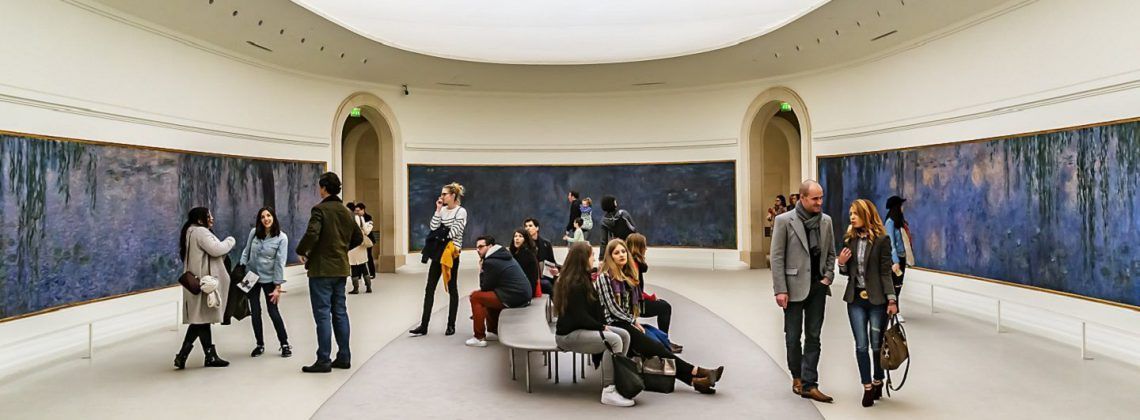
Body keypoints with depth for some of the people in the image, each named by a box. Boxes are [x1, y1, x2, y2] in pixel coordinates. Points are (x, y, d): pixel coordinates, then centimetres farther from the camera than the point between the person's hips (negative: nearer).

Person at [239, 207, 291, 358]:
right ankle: (260, 344, 22)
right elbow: (246, 252, 8)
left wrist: (278, 287, -15)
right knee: (255, 312, 7)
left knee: (273, 311, -2)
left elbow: (280, 262, -14)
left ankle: (285, 344, 12)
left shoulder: (281, 237, -13)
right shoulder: (254, 232, -4)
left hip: (269, 278, -3)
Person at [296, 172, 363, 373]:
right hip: (341, 268, 7)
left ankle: (323, 360, 2)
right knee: (340, 313, 12)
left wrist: (301, 251, -8)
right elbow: (358, 237, 18)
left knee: (322, 315, -2)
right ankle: (344, 357, 17)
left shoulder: (320, 209, -12)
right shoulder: (346, 212, 11)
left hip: (321, 268, -7)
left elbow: (312, 234, -25)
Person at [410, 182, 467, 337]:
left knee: (451, 288, 3)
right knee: (429, 288, 3)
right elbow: (433, 227, 0)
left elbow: (454, 232, -14)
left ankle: (451, 325, 12)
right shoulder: (443, 210, 10)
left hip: (451, 252, -6)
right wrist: (438, 210, -4)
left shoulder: (461, 211, -8)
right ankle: (423, 326, 5)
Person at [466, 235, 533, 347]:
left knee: (475, 296, -1)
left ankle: (479, 338, 1)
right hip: (524, 293, 10)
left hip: (515, 297, -10)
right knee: (488, 295, 26)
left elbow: (485, 287, -5)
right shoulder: (503, 255, 17)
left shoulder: (490, 262, -12)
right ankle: (493, 331, 30)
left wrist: (481, 271, 4)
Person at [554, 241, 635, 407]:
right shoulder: (574, 284, -18)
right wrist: (602, 327, -10)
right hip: (568, 334, -10)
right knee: (614, 340, -26)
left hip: (583, 328, 10)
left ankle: (617, 379, 5)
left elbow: (595, 306, 11)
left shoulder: (584, 279, 13)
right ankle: (608, 391, -22)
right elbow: (580, 317, -21)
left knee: (624, 335, -1)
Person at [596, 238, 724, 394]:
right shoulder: (604, 277, -6)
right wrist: (634, 322, -7)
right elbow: (612, 308, -11)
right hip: (613, 324, -7)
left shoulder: (626, 275, 18)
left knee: (657, 345, -17)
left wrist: (634, 321, 2)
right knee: (654, 347, -21)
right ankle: (696, 373, -25)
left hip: (626, 322, 7)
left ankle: (693, 379, -30)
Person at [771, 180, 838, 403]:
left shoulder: (826, 221, 6)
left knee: (813, 337, 5)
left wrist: (828, 277, 0)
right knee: (793, 336, 7)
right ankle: (797, 377, 26)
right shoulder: (784, 221, -8)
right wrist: (780, 290, -13)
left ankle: (809, 385, 10)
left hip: (818, 286, 4)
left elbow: (831, 253, 15)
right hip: (794, 286, -4)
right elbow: (777, 257, -9)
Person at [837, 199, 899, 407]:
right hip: (856, 300, 3)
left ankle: (878, 381, 27)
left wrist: (891, 299, -13)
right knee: (861, 345, 4)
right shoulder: (849, 239, 6)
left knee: (877, 344, 8)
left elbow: (886, 272, -8)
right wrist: (841, 263, -9)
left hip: (877, 300, -3)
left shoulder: (881, 240, -7)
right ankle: (867, 387, 13)